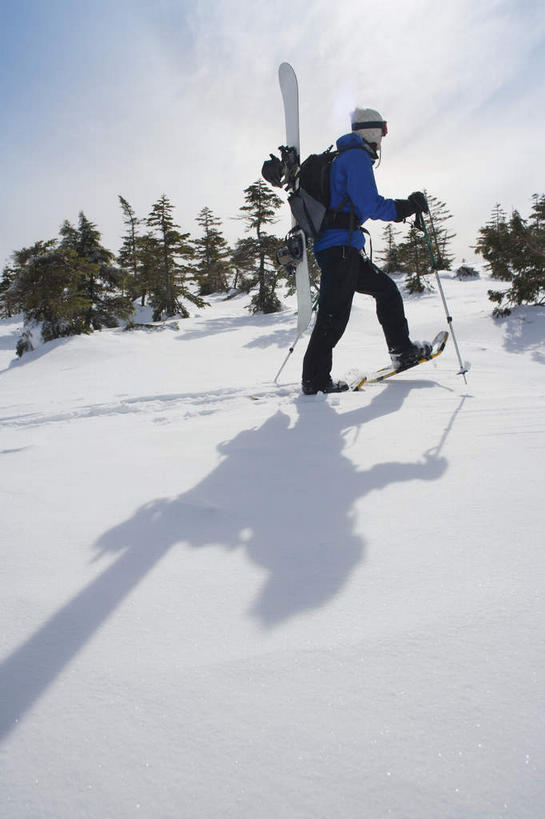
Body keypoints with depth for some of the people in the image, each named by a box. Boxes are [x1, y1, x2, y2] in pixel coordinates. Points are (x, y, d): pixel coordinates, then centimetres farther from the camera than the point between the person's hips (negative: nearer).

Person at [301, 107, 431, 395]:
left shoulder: (341, 158, 26)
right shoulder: (357, 156, -5)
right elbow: (370, 204, -15)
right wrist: (407, 207, -7)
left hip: (342, 249, 11)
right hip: (340, 245, -11)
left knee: (386, 289, 16)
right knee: (335, 312, -12)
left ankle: (402, 350, 22)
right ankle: (314, 379, -9)